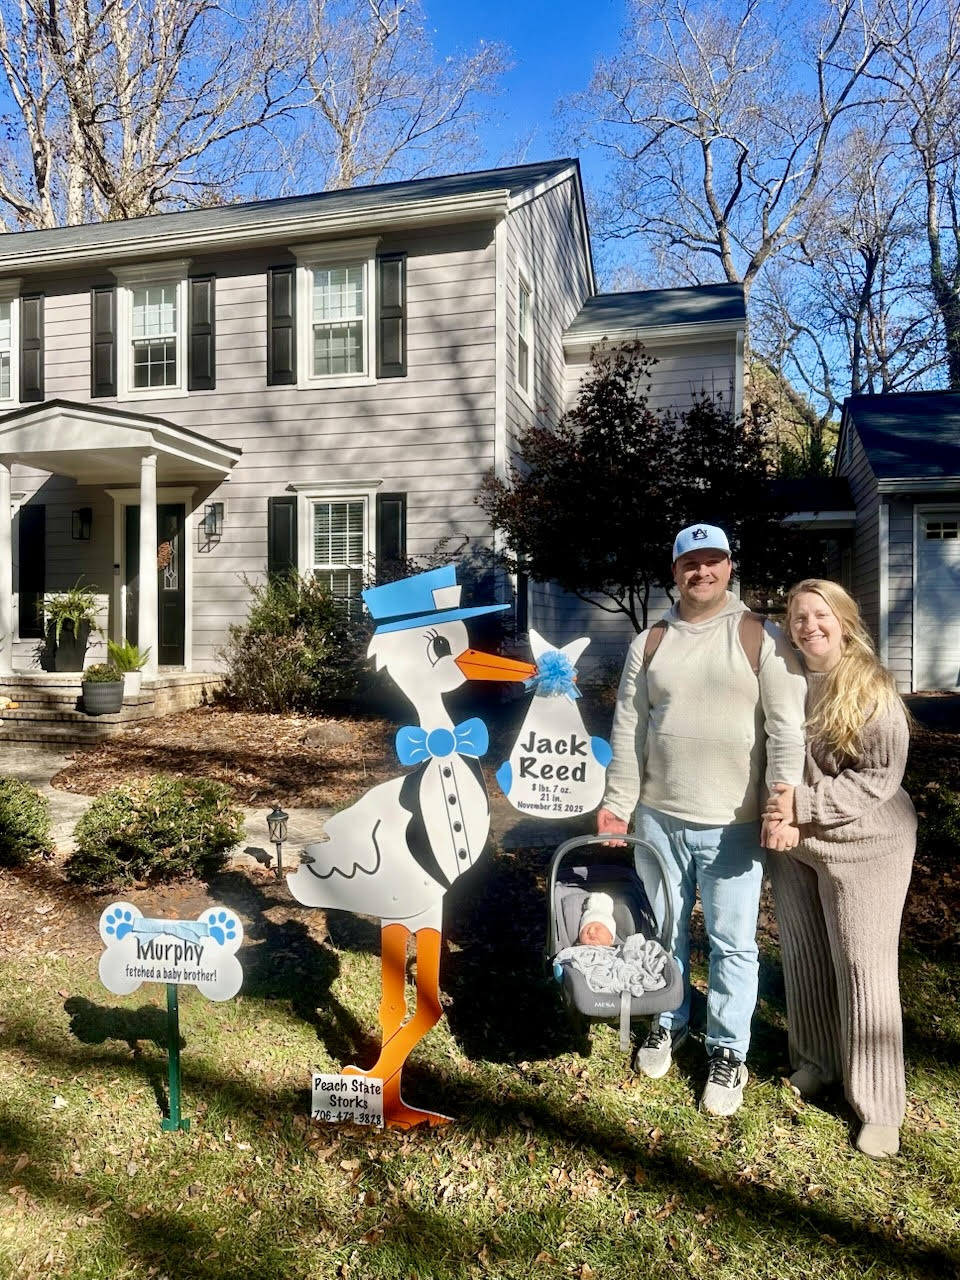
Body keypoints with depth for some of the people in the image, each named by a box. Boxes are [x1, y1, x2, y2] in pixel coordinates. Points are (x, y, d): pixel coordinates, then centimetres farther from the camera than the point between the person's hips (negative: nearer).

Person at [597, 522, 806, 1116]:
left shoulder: (761, 638, -4)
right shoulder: (650, 642, 6)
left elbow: (786, 727, -8)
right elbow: (628, 727, 6)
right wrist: (618, 804, 3)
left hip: (732, 824, -3)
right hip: (658, 818, 3)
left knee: (733, 943, 7)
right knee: (666, 931, 17)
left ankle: (729, 1052, 26)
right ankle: (669, 1023, 38)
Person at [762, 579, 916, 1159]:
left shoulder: (873, 687, -13)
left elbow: (881, 777, -16)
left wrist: (804, 805, -22)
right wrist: (779, 816, -11)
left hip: (863, 845, -4)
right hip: (793, 846, 4)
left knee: (863, 968, 2)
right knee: (804, 958, 15)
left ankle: (881, 1106, 17)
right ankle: (815, 1061, 36)